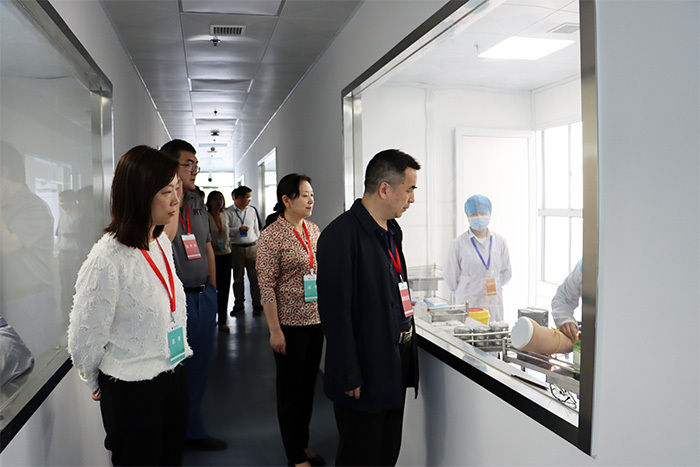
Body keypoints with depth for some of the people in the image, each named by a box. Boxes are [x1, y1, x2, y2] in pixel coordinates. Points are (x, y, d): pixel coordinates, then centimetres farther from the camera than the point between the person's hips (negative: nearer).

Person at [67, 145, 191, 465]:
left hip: (173, 373, 7)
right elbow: (84, 340, -16)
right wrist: (97, 384, 0)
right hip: (131, 389, -7)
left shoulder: (162, 242, 1)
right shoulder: (108, 259, -24)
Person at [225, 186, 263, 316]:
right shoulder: (228, 212, -2)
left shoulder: (252, 210, 11)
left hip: (252, 247, 2)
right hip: (236, 248, -2)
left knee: (255, 277, 1)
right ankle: (239, 305, 18)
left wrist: (259, 246, 13)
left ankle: (257, 305, 9)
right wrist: (238, 229, -19)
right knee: (238, 278, 7)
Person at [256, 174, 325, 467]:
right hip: (290, 323, -6)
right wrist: (275, 330, -16)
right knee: (291, 388, 8)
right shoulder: (272, 235, -13)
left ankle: (303, 443, 35)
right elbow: (267, 286, -14)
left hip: (316, 321, 6)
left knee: (309, 385, 17)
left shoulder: (314, 230, 7)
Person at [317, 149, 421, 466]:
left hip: (396, 366, 9)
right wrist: (349, 377, -18)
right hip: (366, 374, -8)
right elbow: (335, 313, -20)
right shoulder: (341, 236, -19)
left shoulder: (391, 230, 10)